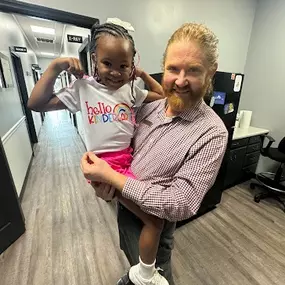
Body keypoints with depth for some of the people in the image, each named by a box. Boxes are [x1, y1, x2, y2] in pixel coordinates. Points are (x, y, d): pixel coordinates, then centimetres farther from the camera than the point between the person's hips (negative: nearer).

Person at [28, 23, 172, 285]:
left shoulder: (131, 89, 7)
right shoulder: (83, 88, -4)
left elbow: (162, 96, 16)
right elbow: (36, 104, -3)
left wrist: (143, 74, 8)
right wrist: (55, 68, -9)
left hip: (131, 157, 6)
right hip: (106, 163, -5)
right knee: (155, 220, -4)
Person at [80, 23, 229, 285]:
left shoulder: (212, 134, -26)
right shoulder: (150, 108, -8)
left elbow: (180, 205, -28)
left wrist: (111, 176, -29)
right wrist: (106, 179, -15)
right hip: (124, 203, 7)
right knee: (133, 259, 36)